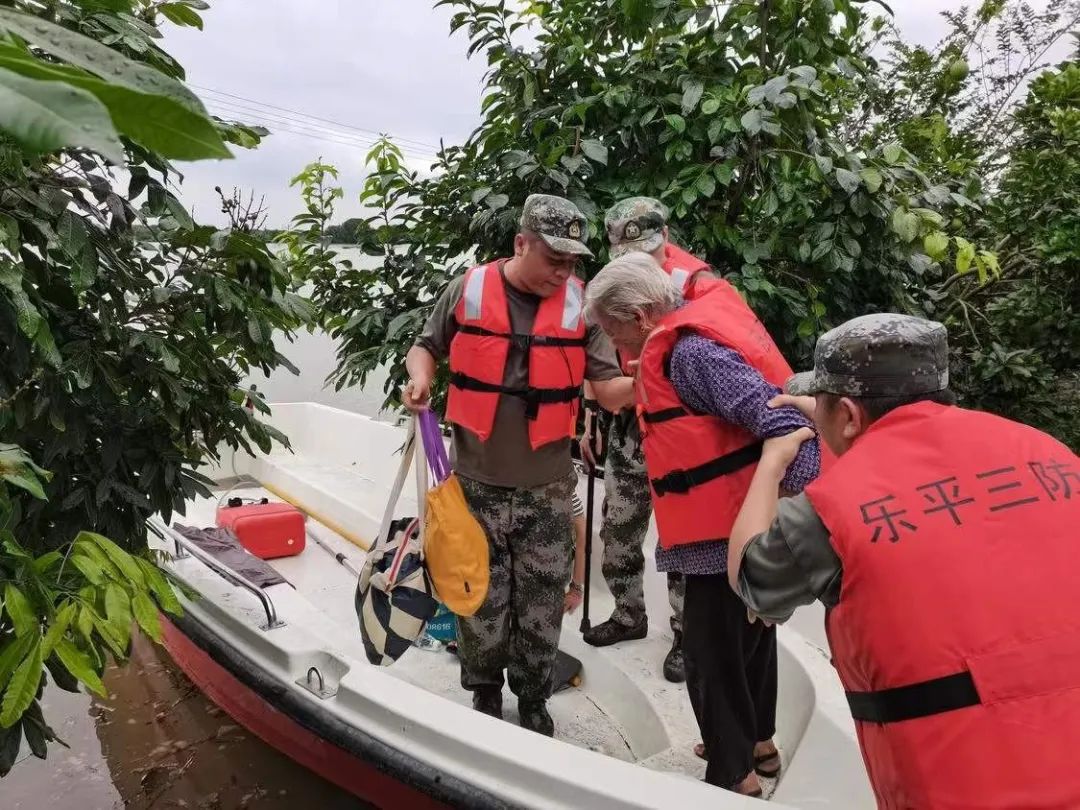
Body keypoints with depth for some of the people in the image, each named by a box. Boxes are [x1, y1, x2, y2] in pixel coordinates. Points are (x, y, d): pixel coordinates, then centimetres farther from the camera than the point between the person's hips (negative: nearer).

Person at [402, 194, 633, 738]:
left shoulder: (581, 305, -4)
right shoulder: (468, 290, -4)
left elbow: (610, 390, -5)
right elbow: (426, 347, 10)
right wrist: (419, 379, -11)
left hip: (547, 486, 1)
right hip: (476, 480, 0)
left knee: (542, 599, 11)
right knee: (480, 595, 12)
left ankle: (533, 697, 34)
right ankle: (485, 692, 36)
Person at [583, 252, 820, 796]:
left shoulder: (690, 351, -21)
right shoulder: (702, 321, 9)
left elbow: (778, 420, -30)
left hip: (731, 530, -10)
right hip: (744, 523, 10)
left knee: (712, 647, 5)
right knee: (747, 633, 24)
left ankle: (733, 776, 23)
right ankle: (758, 742, 43)